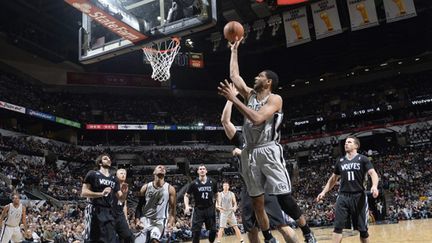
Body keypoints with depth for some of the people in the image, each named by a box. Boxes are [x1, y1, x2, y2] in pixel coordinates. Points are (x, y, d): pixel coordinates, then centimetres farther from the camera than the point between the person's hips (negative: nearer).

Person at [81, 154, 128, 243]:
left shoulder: (114, 179, 18)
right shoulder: (92, 174, 2)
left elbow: (121, 199, 16)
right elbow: (83, 192, -7)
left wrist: (124, 193, -7)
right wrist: (101, 194, -19)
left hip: (109, 213, 6)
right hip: (94, 211, -5)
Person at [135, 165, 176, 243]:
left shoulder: (170, 189, -3)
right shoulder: (146, 187, 0)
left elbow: (172, 208, 0)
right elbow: (139, 206, 6)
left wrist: (171, 223, -12)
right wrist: (138, 220, -7)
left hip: (159, 221, -2)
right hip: (145, 220, 2)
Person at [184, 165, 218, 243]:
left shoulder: (212, 182, -1)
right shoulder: (194, 183, -7)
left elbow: (216, 195, 15)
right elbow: (186, 195, 1)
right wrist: (187, 206, -13)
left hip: (210, 209, 2)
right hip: (198, 210, -2)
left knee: (213, 230, 7)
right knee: (196, 231, -6)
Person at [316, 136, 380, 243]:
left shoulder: (363, 159, 1)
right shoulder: (340, 161, 13)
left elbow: (373, 173, -10)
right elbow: (333, 179, 21)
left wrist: (374, 186, -30)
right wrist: (323, 192, 13)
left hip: (359, 196, -3)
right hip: (343, 197, 3)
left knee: (362, 228, 6)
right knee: (338, 226, -8)